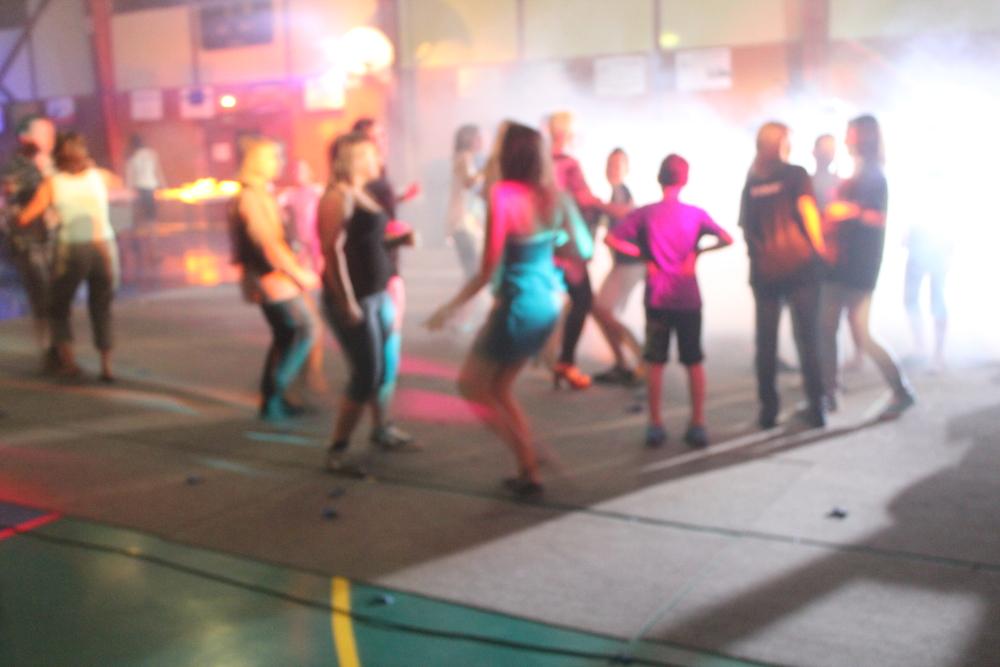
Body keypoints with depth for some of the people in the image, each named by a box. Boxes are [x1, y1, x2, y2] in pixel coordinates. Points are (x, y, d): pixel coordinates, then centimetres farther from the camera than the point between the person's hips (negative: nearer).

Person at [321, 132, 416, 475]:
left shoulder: (361, 193, 13)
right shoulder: (338, 196, -15)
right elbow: (332, 250, -21)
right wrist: (347, 302, -23)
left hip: (377, 295, 9)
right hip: (354, 299, -9)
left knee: (388, 367, 18)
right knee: (367, 375, -7)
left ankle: (381, 429, 38)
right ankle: (337, 450, 4)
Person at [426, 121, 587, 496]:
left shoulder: (504, 198, -19)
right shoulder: (552, 197, 1)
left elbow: (488, 270, -18)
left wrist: (450, 309, -10)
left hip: (518, 307, -7)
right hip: (549, 303, 7)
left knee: (472, 385, 12)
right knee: (498, 388, 21)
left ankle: (530, 464, 6)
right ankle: (528, 470, 22)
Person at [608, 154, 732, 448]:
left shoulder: (644, 213, -5)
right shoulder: (696, 214, -4)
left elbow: (611, 239, -11)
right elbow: (727, 240, -5)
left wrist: (643, 254, -3)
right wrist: (698, 250, 4)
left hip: (658, 297, 0)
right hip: (689, 299, 0)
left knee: (655, 362, 8)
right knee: (694, 362, 10)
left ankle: (655, 425, 8)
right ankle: (698, 425, 11)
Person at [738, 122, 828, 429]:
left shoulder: (751, 183, 8)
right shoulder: (796, 174, -1)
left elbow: (746, 228, 7)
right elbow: (807, 209, -12)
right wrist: (820, 247, -4)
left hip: (764, 272, 2)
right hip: (799, 266, -2)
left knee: (766, 341, 7)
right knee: (807, 338, 5)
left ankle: (768, 408, 8)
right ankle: (816, 406, 6)